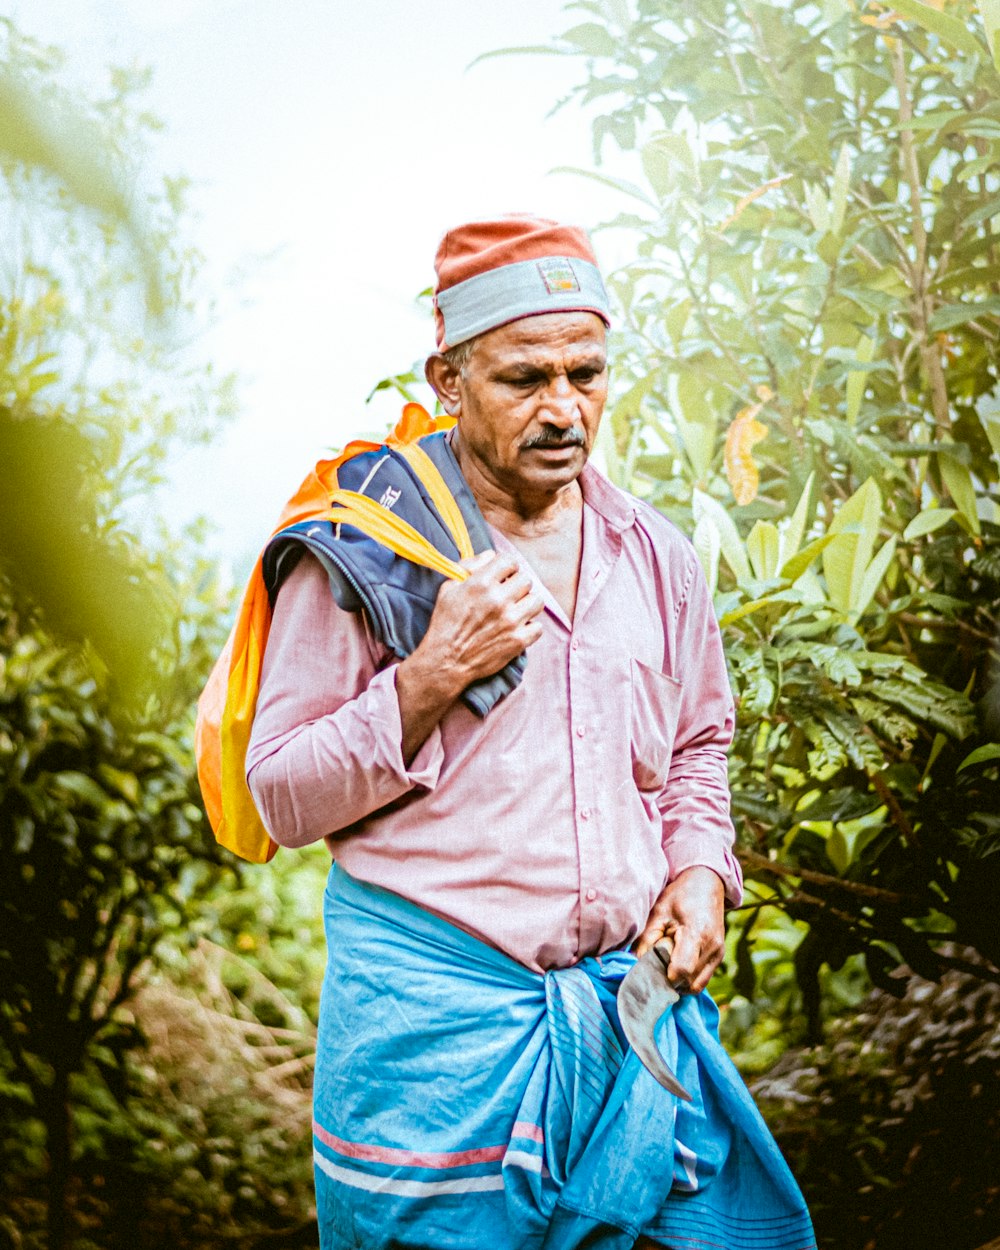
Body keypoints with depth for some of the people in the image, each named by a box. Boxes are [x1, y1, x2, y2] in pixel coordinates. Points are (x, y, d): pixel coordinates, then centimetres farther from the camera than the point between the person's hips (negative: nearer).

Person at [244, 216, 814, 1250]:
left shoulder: (654, 555, 9)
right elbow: (282, 799, -7)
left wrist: (701, 869, 4)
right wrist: (432, 680, -18)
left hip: (638, 1001, 4)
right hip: (431, 1005, -4)